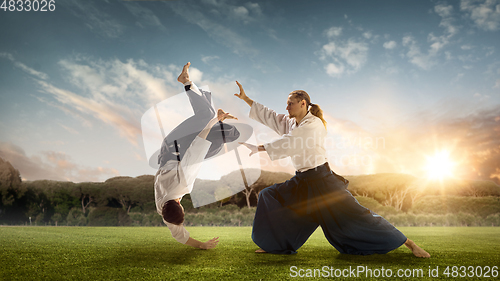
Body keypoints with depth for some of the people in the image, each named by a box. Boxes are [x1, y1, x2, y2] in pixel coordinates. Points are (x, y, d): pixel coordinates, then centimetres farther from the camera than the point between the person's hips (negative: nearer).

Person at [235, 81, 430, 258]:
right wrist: (246, 99, 12)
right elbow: (269, 116, 14)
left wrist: (259, 148, -19)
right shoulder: (291, 123, 11)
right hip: (302, 182, 8)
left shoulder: (314, 124, -14)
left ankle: (409, 244, 2)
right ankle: (275, 245, 17)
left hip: (322, 181, -8)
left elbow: (288, 144, -24)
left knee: (354, 215, -10)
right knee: (269, 196, 6)